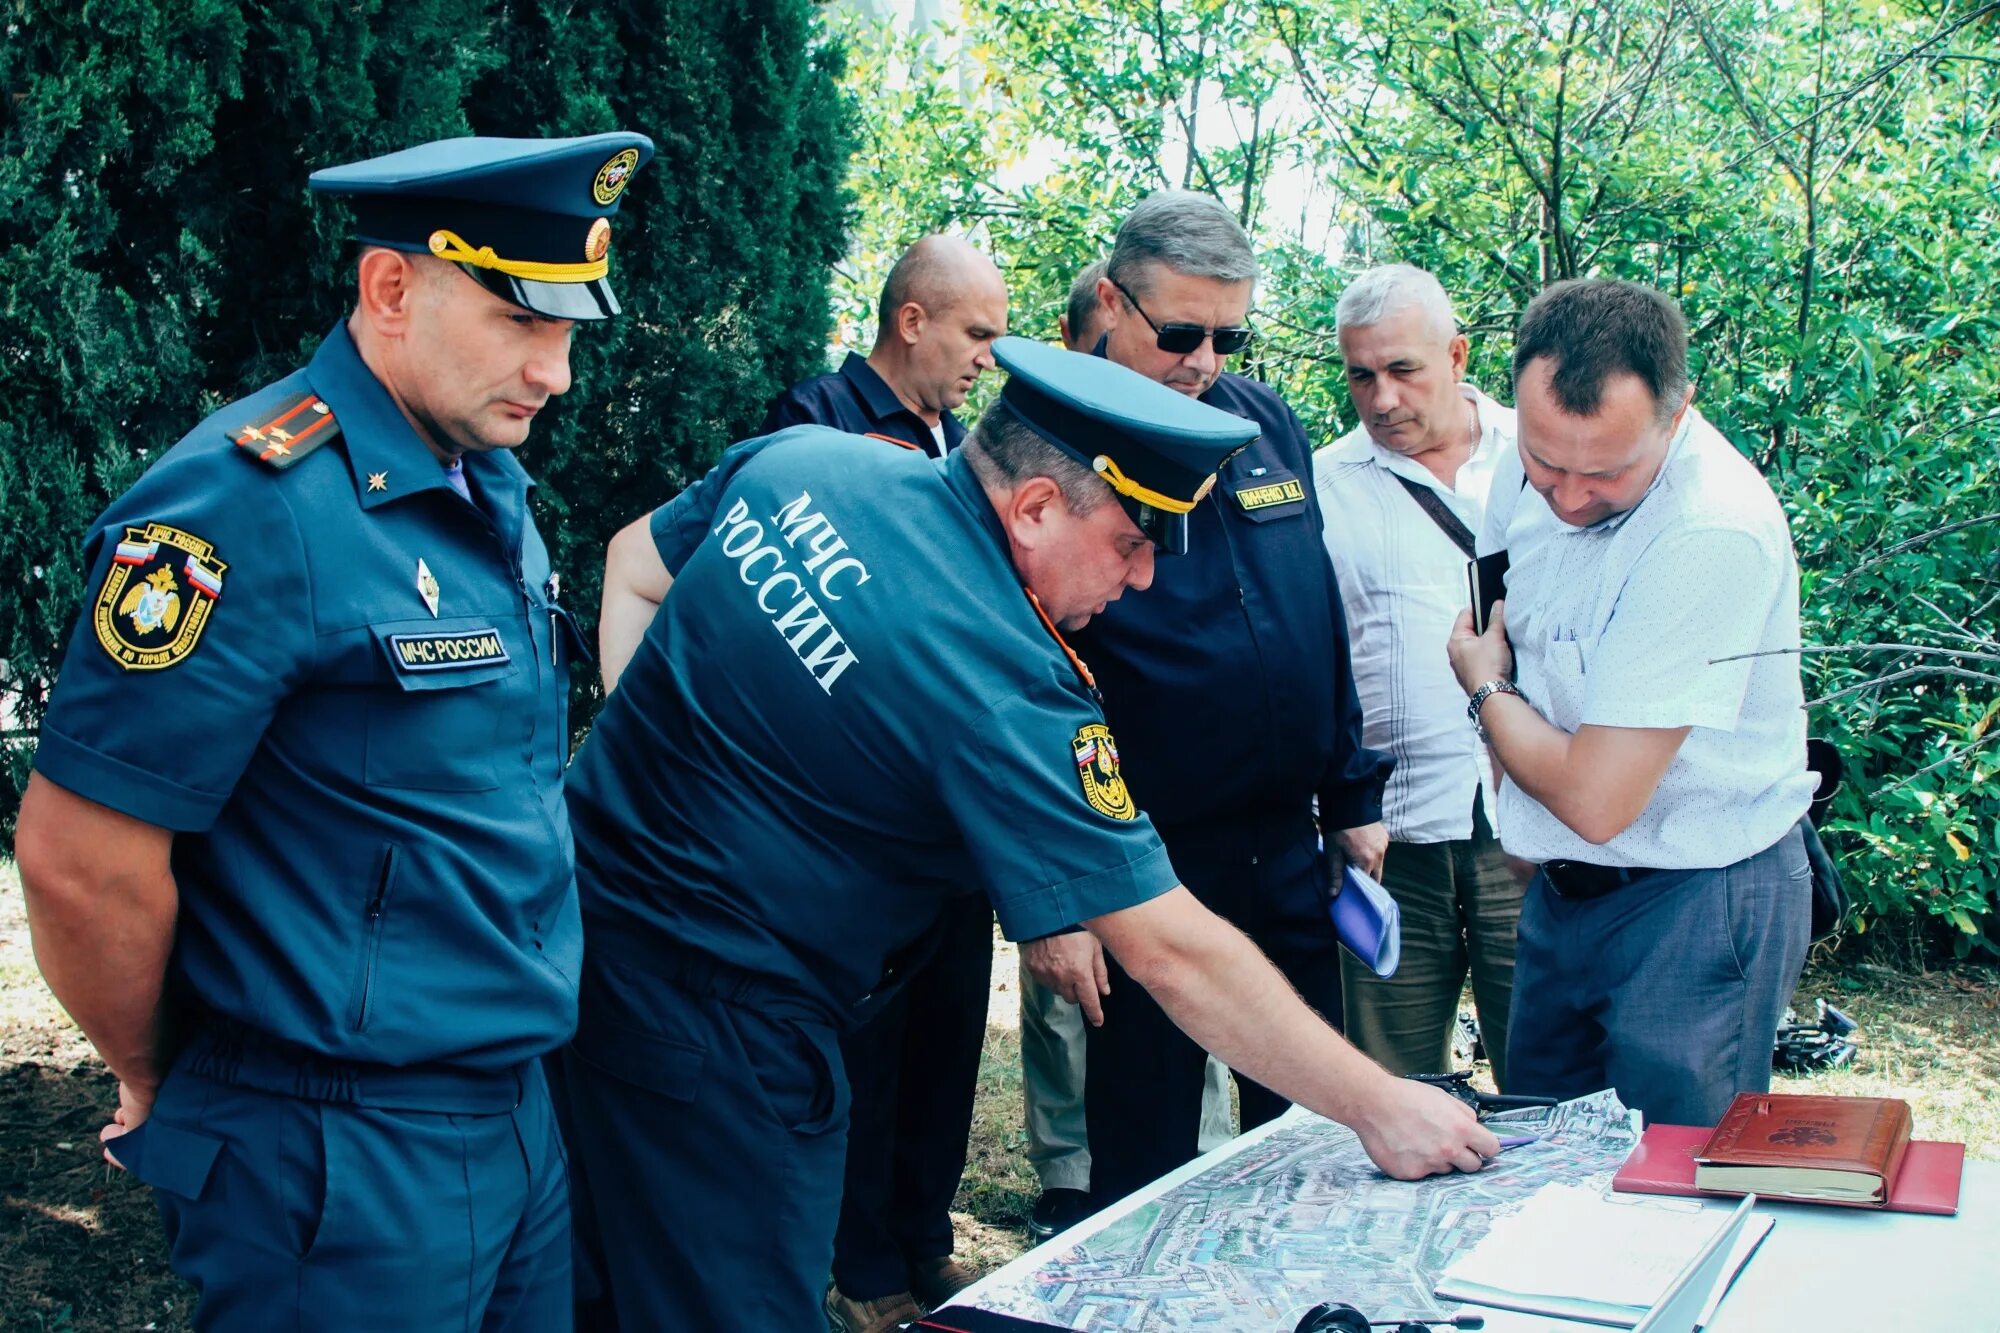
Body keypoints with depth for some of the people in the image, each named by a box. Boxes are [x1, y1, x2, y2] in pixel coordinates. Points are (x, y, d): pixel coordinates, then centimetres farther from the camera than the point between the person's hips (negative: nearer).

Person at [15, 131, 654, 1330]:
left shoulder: (495, 494, 6)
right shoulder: (254, 503, -21)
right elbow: (80, 857, -20)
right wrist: (158, 1083, -5)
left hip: (517, 1111, 8)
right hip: (344, 1166, -8)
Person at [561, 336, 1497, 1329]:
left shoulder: (798, 460, -2)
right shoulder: (1006, 682, -23)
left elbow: (635, 565, 14)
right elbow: (1173, 953, -20)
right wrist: (1377, 1108, -12)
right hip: (714, 1022, -8)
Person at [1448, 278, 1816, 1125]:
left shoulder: (1716, 534, -28)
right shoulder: (1528, 469, -4)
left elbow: (1595, 799, -26)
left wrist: (1487, 688, -9)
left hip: (1694, 904, -7)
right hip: (1563, 888, 8)